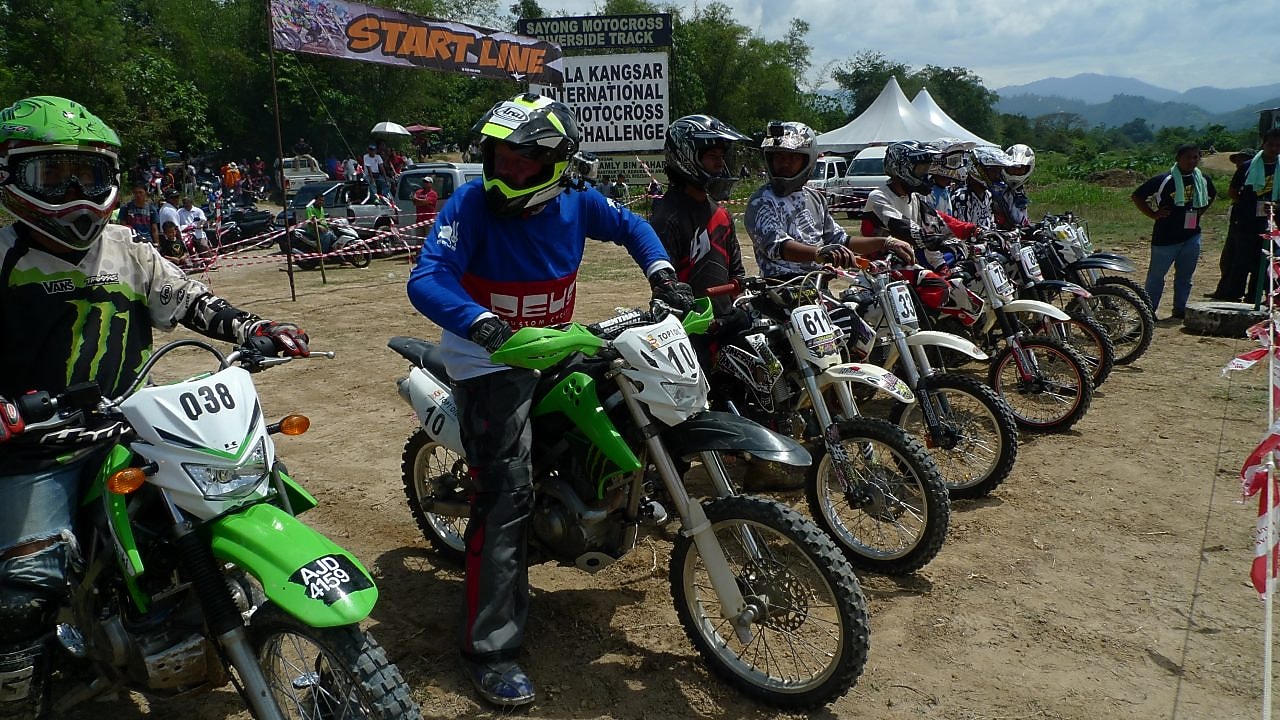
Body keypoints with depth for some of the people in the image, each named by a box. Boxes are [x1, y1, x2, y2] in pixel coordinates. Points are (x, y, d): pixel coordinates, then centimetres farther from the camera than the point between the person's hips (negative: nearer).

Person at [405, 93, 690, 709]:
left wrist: (661, 273, -2)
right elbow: (425, 281, -30)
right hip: (488, 359, -6)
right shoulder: (471, 204, -19)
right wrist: (484, 325, -47)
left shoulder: (574, 204, -4)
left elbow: (630, 225, 15)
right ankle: (488, 648, -5)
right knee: (506, 493, -13)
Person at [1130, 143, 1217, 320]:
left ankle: (1180, 310, 20)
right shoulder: (1164, 180, -11)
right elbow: (1136, 196, -8)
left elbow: (1211, 196, 29)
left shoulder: (1203, 180, 7)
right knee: (1156, 275, 1)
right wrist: (1153, 214, -10)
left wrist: (1200, 212, 14)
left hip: (1192, 236, 5)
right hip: (1166, 237, -5)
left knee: (1185, 275, 10)